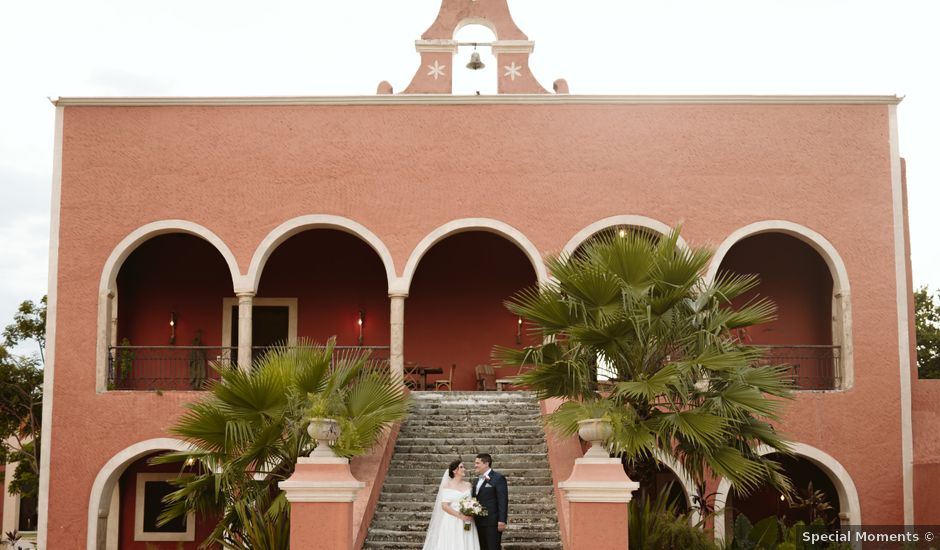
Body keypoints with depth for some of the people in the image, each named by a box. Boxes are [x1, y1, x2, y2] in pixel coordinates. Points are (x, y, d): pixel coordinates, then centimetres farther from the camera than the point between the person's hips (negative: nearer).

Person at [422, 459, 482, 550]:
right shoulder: (447, 486, -4)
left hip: (466, 523, 4)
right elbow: (444, 506, -10)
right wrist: (460, 516, -17)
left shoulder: (468, 485, 9)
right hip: (452, 523, -4)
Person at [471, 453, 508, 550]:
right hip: (479, 523, 8)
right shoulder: (477, 480, 19)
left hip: (492, 522, -7)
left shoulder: (498, 478, -6)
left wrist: (502, 520, -18)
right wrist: (471, 517, 10)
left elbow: (503, 501, -12)